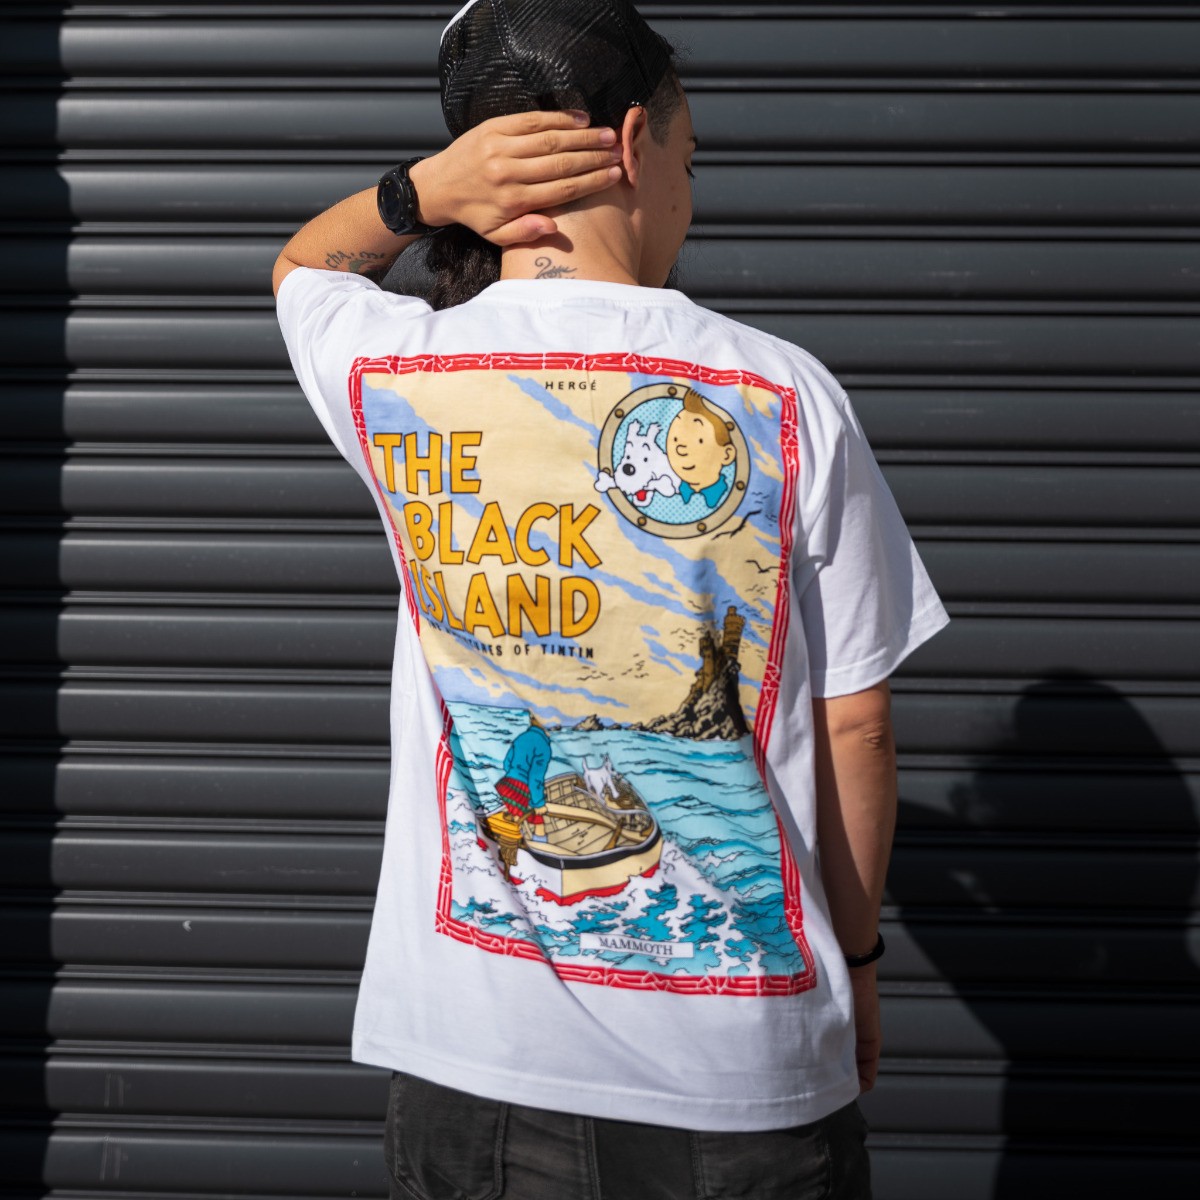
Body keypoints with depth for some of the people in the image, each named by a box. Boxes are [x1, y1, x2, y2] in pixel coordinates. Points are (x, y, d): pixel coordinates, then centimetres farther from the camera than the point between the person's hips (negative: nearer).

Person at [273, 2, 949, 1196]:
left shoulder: (390, 371, -5)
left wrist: (415, 194, 1)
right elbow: (854, 726, -4)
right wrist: (854, 957, 11)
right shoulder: (784, 396, -9)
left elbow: (299, 267, 21)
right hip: (740, 1057, -1)